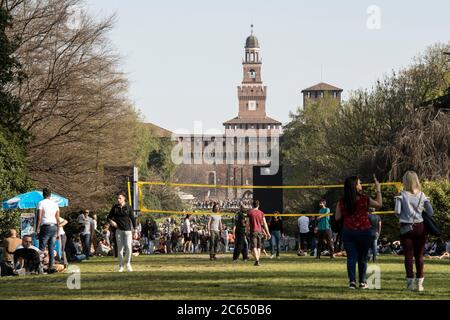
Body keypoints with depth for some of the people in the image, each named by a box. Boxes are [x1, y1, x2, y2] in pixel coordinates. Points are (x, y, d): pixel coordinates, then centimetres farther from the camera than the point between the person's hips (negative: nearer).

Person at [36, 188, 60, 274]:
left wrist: (37, 229, -9)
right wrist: (58, 232, 16)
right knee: (51, 249, 7)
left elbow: (39, 217, -11)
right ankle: (51, 267, 4)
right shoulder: (55, 204, 12)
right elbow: (58, 219, 12)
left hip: (45, 227, -5)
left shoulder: (41, 203, -3)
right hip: (54, 227, 5)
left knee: (42, 248, -4)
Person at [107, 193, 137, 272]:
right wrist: (111, 221, -9)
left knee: (128, 247, -14)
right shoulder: (115, 207, 5)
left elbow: (133, 218, 3)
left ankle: (127, 263, 7)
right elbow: (108, 217, 13)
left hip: (127, 230, -2)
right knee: (120, 248, 3)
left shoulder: (128, 207, 0)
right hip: (119, 230, 2)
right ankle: (121, 266, 11)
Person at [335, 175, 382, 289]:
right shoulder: (365, 199, -7)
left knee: (351, 257, 3)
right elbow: (379, 204, 8)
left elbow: (337, 217, 1)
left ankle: (352, 281, -7)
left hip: (348, 232, 1)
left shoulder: (341, 202, -3)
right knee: (363, 257, 11)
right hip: (364, 232, -1)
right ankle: (362, 282, 13)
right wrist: (378, 189, 17)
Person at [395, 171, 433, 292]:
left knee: (408, 255, 1)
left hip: (406, 227, -2)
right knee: (419, 255, 8)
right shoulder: (422, 195, 1)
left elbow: (397, 212, -11)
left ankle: (410, 282, -5)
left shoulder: (402, 195, -6)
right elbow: (430, 212, -1)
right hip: (420, 227, 2)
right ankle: (419, 283, 6)